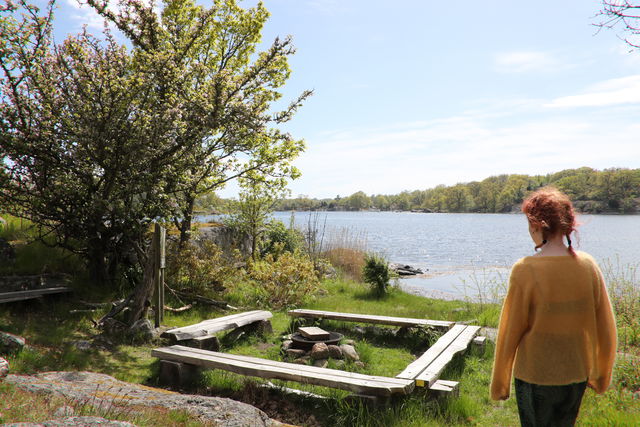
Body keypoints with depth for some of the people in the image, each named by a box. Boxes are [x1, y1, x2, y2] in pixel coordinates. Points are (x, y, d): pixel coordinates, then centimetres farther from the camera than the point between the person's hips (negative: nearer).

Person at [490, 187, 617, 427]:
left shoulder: (525, 270, -20)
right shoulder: (588, 265, -7)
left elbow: (510, 332, -14)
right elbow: (606, 328, 2)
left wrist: (499, 383, -1)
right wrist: (601, 375, 17)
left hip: (535, 377, -4)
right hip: (577, 375, 5)